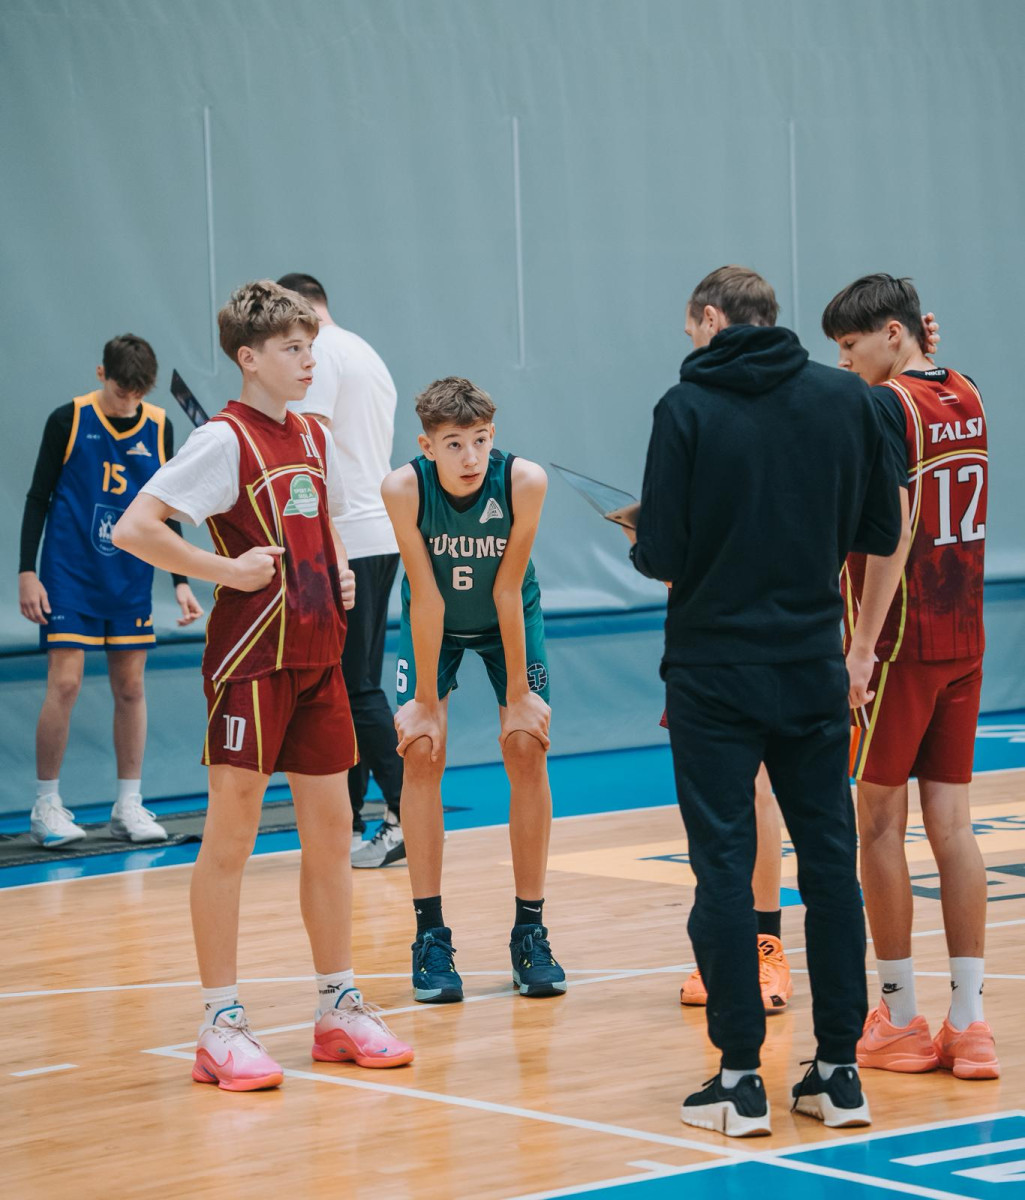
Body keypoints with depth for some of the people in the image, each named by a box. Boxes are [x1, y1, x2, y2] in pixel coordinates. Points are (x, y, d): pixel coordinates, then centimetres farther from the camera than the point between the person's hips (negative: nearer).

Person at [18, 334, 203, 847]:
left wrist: (180, 583, 8)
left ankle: (128, 806, 12)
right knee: (64, 684, -8)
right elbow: (38, 498, 0)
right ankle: (46, 807, 2)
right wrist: (27, 573, -6)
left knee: (131, 688, 4)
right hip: (69, 574, -3)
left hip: (131, 579, 3)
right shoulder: (68, 420, -5)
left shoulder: (158, 428, 4)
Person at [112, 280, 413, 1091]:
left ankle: (340, 1008, 19)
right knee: (232, 833, -4)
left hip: (317, 653, 7)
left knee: (331, 827, 10)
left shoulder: (314, 440, 12)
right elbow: (133, 529, -17)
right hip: (252, 652, -7)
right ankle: (222, 1028, 0)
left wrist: (339, 572, 12)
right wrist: (225, 570, -17)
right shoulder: (225, 441, -10)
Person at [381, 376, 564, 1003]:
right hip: (434, 622, 0)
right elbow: (428, 599, -27)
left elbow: (507, 589, -25)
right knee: (422, 752, -12)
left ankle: (531, 933, 2)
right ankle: (432, 937, -5)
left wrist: (519, 693, -19)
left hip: (510, 619, 0)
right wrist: (426, 701, -21)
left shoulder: (525, 481, -32)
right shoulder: (405, 488, -32)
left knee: (527, 749, -9)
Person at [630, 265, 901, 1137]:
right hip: (815, 670, 3)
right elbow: (882, 532, 6)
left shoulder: (688, 409, -10)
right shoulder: (847, 398, 0)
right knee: (829, 863, 9)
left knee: (724, 867, 2)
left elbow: (661, 556, -12)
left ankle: (741, 1078, 1)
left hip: (714, 673, -3)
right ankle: (840, 1072, 11)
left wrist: (643, 543, 9)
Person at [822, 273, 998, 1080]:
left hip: (900, 642, -7)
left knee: (880, 824, 4)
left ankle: (900, 1021, 8)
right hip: (965, 640, 7)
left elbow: (892, 529, -20)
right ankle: (970, 1023, 4)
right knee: (952, 824, 7)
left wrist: (864, 644, -21)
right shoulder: (966, 399, 10)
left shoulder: (885, 407, -13)